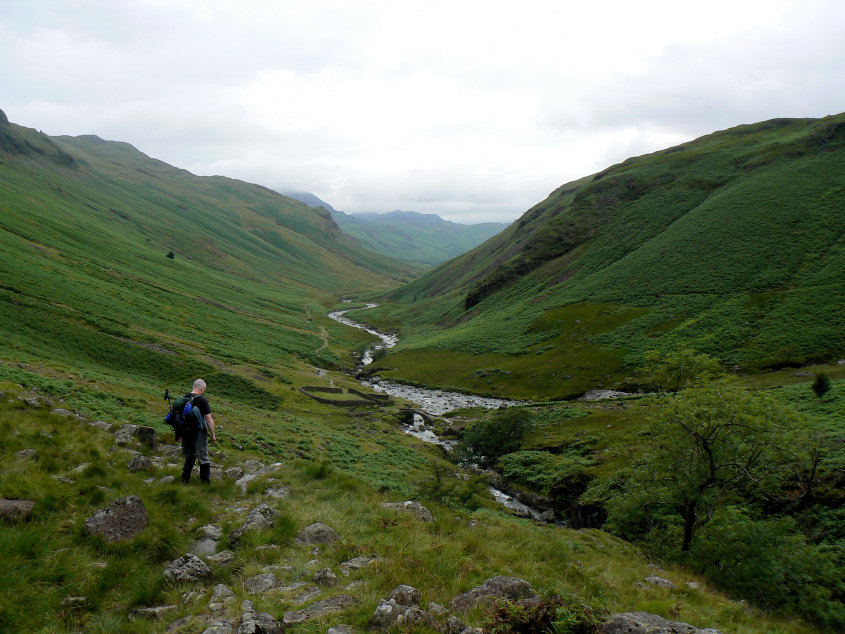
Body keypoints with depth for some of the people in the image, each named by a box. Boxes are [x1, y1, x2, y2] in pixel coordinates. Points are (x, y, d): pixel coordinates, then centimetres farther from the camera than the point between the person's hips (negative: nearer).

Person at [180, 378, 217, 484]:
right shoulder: (202, 400, -13)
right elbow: (209, 419, -14)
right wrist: (213, 435, -6)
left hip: (186, 432, 5)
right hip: (198, 433, -5)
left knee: (189, 456, 19)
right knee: (203, 458, 7)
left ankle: (185, 479, 19)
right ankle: (205, 481, 12)